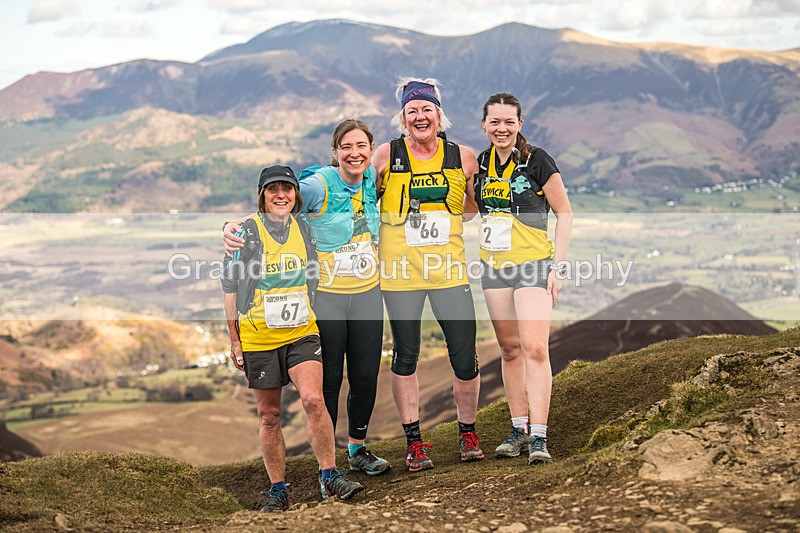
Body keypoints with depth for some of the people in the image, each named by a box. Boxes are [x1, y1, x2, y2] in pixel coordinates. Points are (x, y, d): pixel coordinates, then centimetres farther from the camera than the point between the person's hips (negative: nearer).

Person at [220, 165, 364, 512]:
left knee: (313, 399, -18)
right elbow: (230, 287, 3)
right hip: (258, 337, -1)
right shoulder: (245, 232, -2)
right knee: (269, 416, 5)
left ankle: (329, 477, -7)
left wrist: (319, 322, 19)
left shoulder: (304, 228, 7)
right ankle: (277, 490, 16)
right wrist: (234, 340, 2)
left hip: (301, 331, 1)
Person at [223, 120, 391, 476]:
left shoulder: (373, 180, 2)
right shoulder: (318, 186, -15)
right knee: (328, 380, 1)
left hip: (367, 294, 5)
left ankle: (358, 450, 29)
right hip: (325, 296, -5)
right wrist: (234, 226, -30)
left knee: (366, 377, 10)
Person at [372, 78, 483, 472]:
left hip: (450, 269, 1)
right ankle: (414, 442, 20)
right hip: (400, 271, -1)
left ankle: (467, 432, 23)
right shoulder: (387, 156, -2)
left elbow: (482, 206, 19)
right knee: (405, 357, 6)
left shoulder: (462, 157, 3)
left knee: (466, 360, -1)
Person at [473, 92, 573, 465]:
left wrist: (557, 266, -8)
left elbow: (564, 213, -4)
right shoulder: (480, 163, 7)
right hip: (493, 266, 5)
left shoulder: (536, 160, -7)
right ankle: (518, 430, 19)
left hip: (533, 264, -5)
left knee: (535, 349, -12)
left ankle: (538, 438, -10)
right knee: (510, 350, 10)